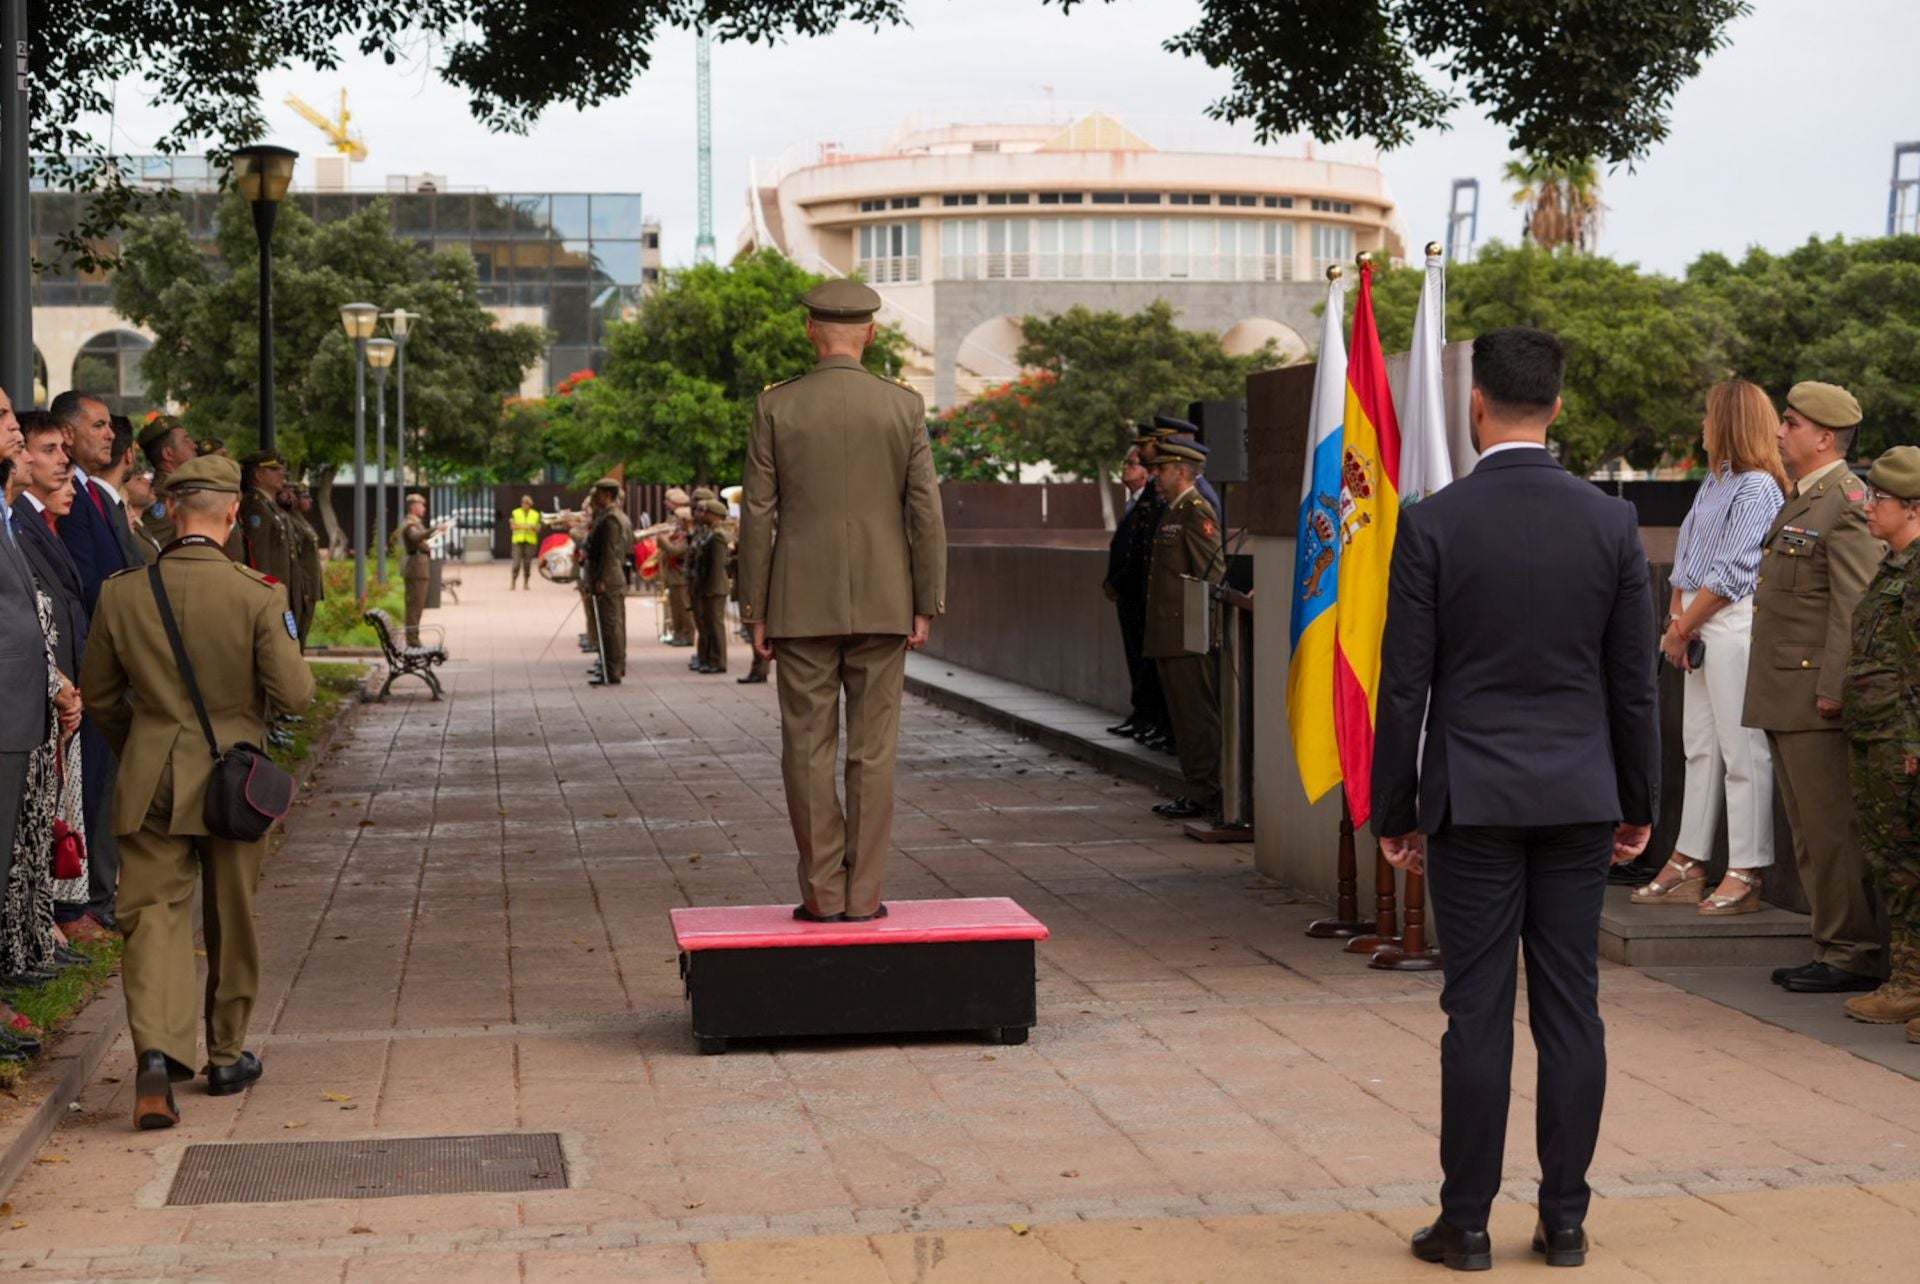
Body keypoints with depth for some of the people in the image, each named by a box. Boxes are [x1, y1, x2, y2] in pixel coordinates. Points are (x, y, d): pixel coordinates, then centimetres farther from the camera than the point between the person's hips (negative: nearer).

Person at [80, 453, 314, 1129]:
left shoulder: (122, 594, -4)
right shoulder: (260, 595, -13)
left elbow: (99, 694, 8)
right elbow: (294, 694, -14)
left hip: (150, 785, 1)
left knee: (154, 913, 2)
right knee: (232, 921, 15)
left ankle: (156, 1050, -19)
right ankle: (226, 1056, 27)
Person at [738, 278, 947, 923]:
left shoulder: (776, 406, -3)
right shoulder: (905, 405, 0)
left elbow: (758, 514, -3)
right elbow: (926, 512, -2)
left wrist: (754, 610, 3)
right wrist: (926, 606, 4)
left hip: (802, 604, -1)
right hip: (881, 603, 1)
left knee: (808, 749, 5)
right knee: (873, 750, 5)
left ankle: (823, 892, 5)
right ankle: (864, 893, 5)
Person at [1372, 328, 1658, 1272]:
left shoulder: (1433, 524, -8)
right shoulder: (1610, 522, -1)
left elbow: (1405, 685, -7)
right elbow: (1634, 684, 3)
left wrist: (1394, 814, 2)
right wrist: (1639, 804, 14)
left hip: (1473, 802, -2)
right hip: (1578, 801, 2)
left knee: (1478, 1013, 1)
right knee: (1570, 1009, 7)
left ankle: (1466, 1223, 6)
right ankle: (1564, 1219, 12)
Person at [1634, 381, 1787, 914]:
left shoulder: (1757, 489, -11)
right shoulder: (1714, 481, 16)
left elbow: (1731, 574, -15)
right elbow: (1686, 553, 15)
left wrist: (1681, 629, -10)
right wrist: (1676, 619, 3)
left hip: (1735, 622, -10)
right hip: (1700, 623, 10)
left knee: (1742, 749, -7)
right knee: (1700, 746, 12)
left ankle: (1745, 876, -6)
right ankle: (1688, 866, 18)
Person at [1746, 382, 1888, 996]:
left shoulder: (1848, 504, -12)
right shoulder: (1798, 501, 19)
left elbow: (1854, 603, -18)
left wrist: (1832, 689, -22)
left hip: (1818, 696, -10)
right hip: (1783, 696, 10)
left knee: (1833, 829, -6)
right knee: (1809, 832, 13)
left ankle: (1855, 955, -1)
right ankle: (1833, 948, 19)